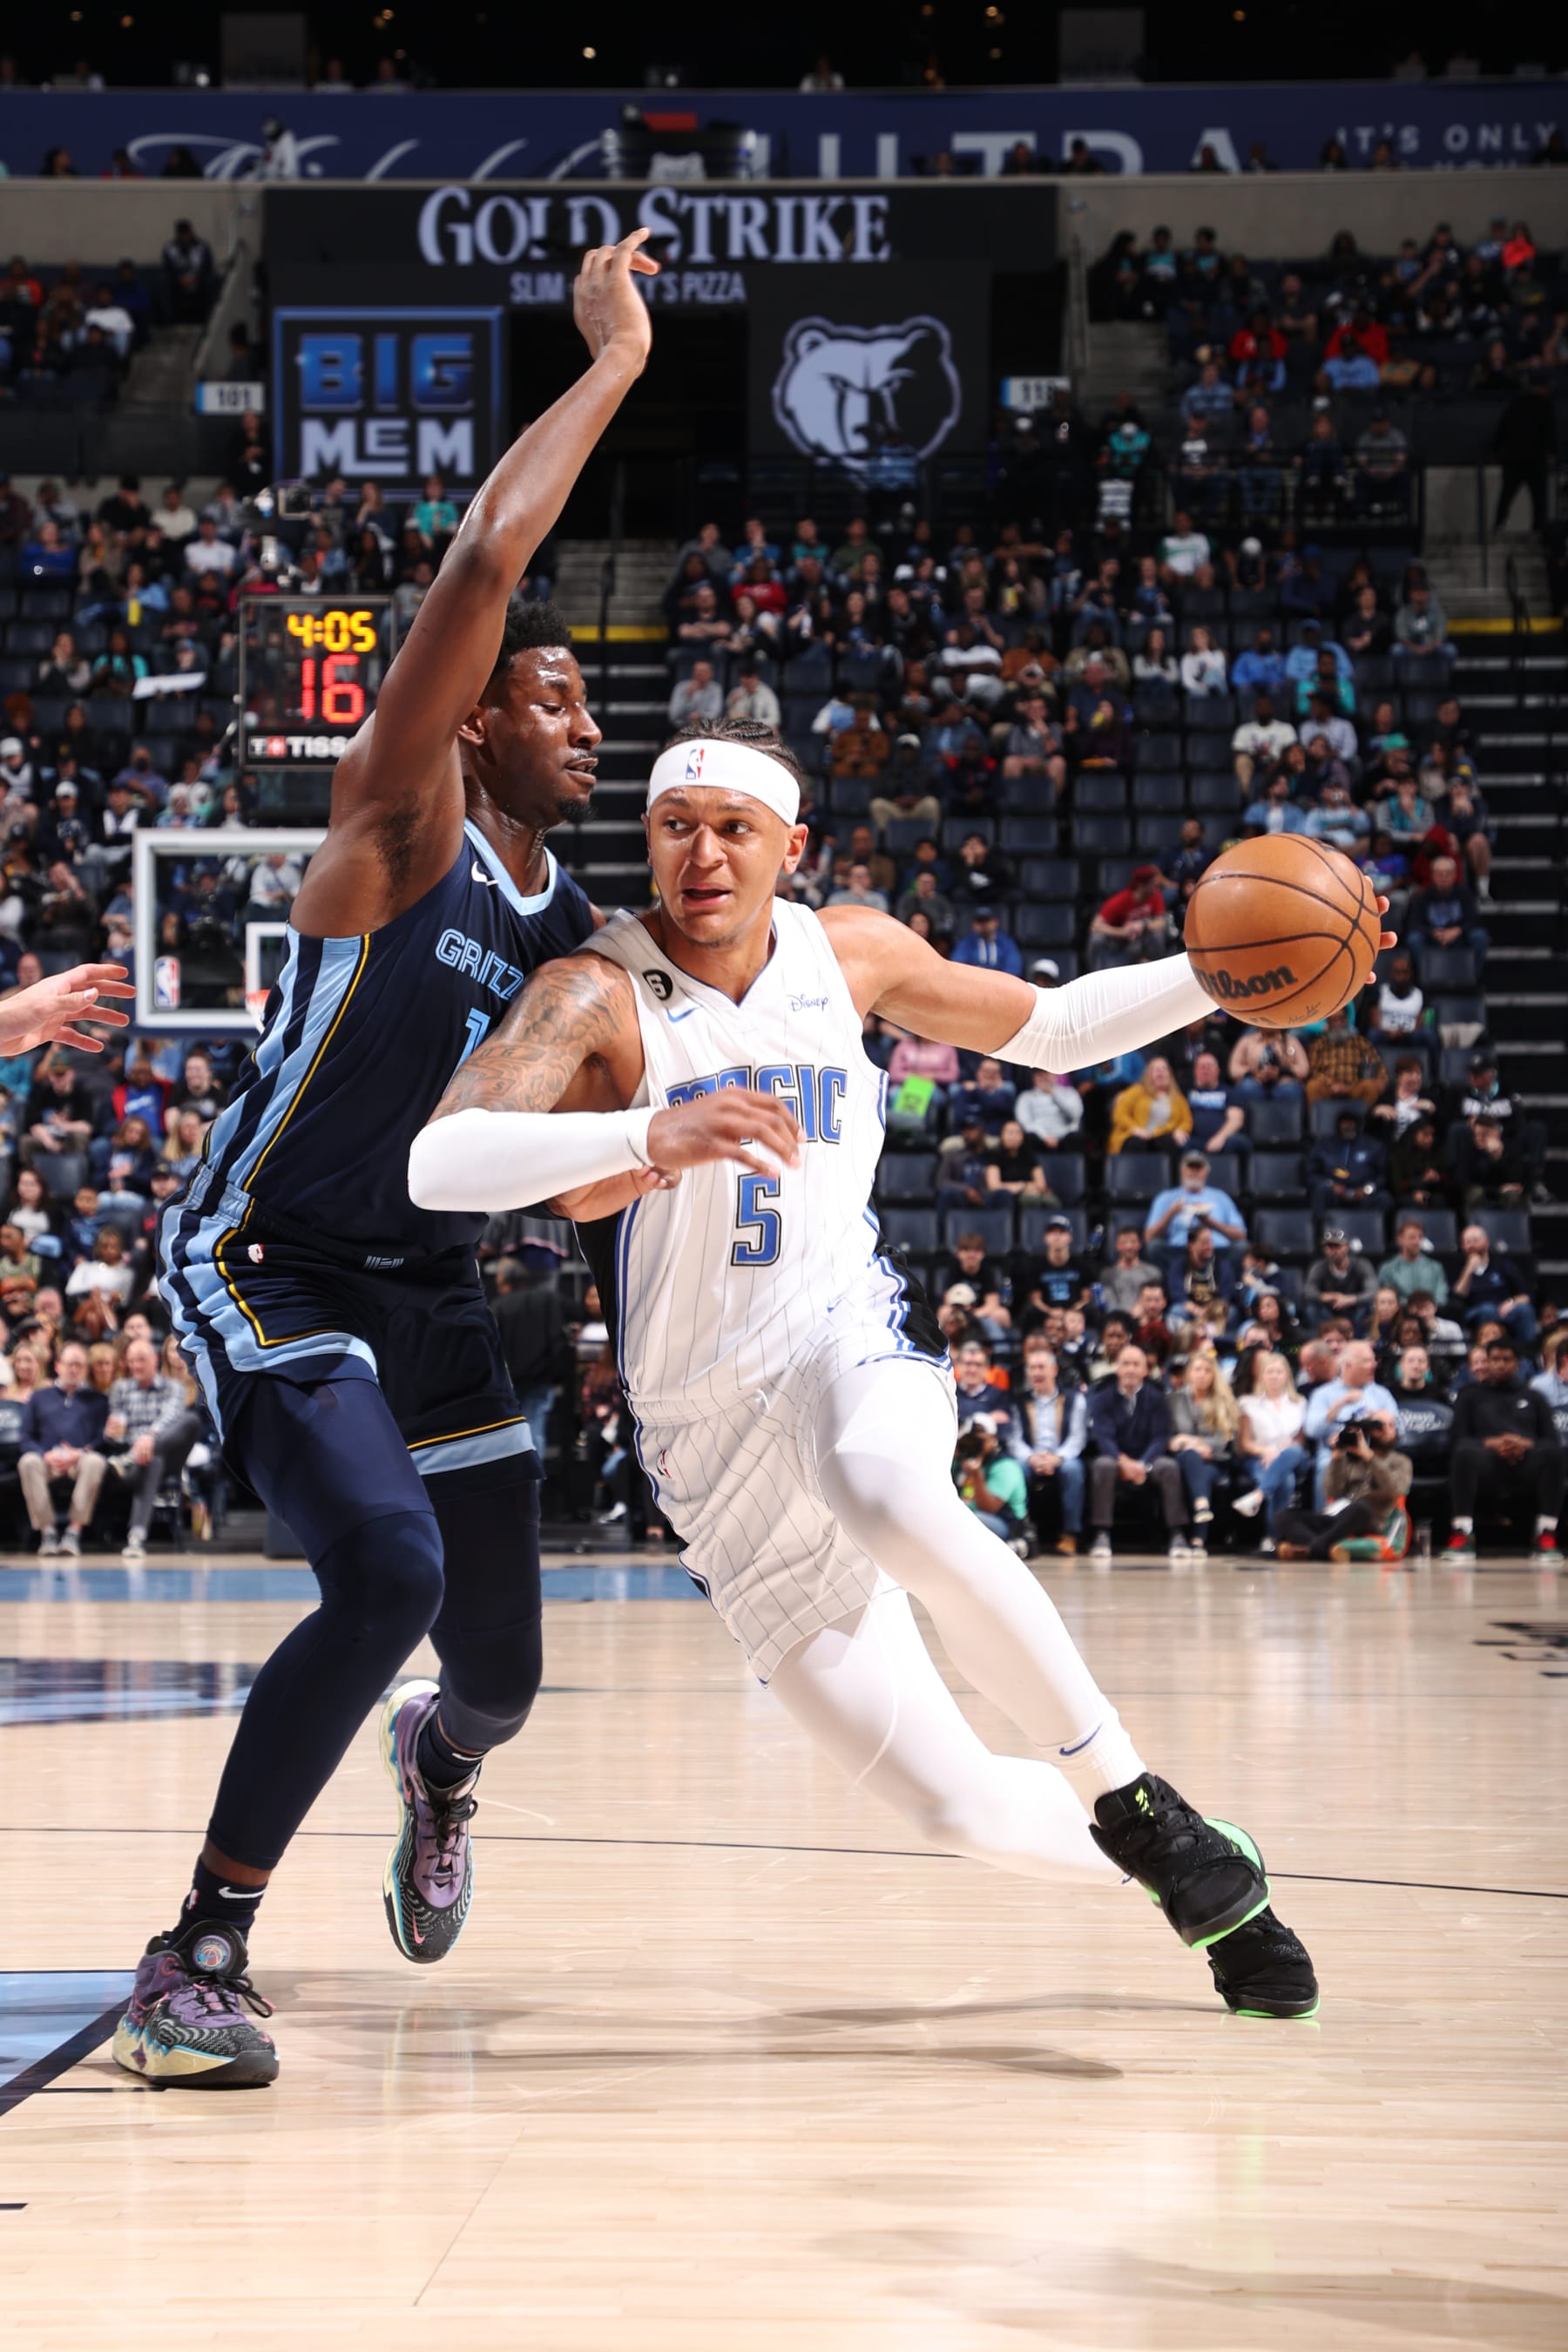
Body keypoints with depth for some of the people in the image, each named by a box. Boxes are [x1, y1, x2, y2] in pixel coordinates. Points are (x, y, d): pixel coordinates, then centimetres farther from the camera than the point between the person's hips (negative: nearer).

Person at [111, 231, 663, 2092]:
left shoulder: (575, 931, 8)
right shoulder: (399, 825, -14)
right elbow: (482, 562, -26)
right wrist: (612, 363, -18)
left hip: (428, 1293, 7)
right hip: (267, 1267, -7)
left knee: (499, 1667, 11)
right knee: (385, 1573, -30)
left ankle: (441, 1763, 53)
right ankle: (199, 1958, -19)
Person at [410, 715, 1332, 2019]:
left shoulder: (849, 952, 3)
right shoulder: (598, 996, -13)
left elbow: (1046, 1029, 19)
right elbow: (436, 1163, -30)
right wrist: (649, 1137, -43)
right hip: (715, 1428, -1)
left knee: (888, 1497, -40)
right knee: (963, 1809, -6)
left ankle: (1133, 1795, -25)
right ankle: (1182, 1878, 24)